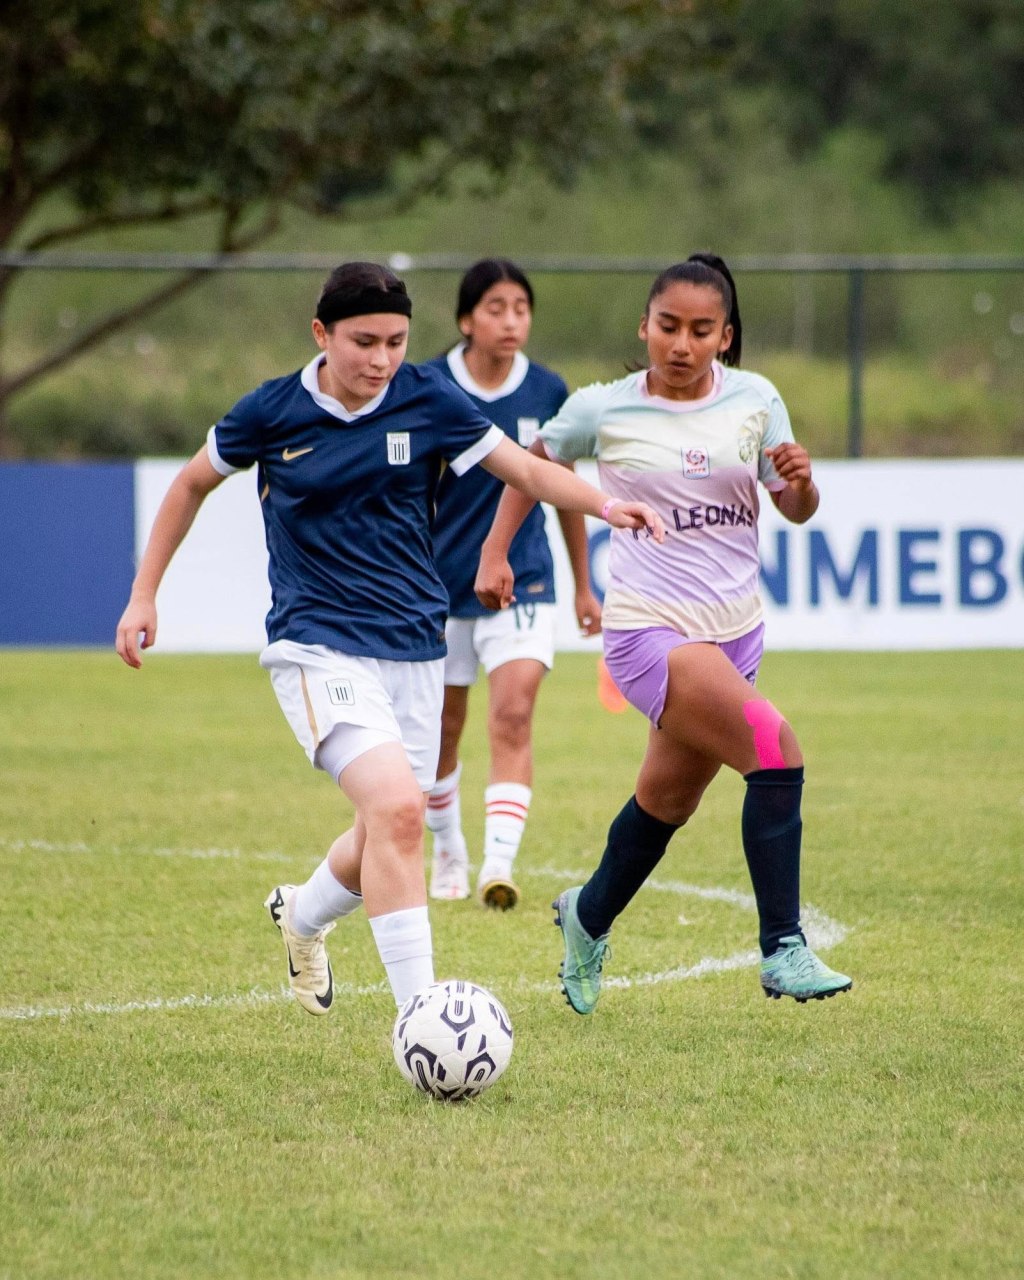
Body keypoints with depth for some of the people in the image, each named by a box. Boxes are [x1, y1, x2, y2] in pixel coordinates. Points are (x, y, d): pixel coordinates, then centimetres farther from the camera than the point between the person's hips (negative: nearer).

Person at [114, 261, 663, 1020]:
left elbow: (527, 470, 0)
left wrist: (604, 504, -18)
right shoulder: (273, 411, -5)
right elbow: (193, 482, 11)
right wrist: (144, 594, 10)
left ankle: (303, 916, 48)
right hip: (319, 647, -4)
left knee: (387, 839, 12)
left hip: (414, 648, 4)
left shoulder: (427, 401, -2)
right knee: (396, 807, -25)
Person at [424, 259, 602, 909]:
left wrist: (584, 585, 16)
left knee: (513, 719, -17)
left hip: (522, 584, 0)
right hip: (440, 585, 0)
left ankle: (498, 864, -24)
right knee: (441, 733, 11)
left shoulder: (548, 392, -1)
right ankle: (450, 854, 33)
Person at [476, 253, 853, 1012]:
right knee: (775, 745, -26)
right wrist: (495, 553, 11)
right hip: (649, 629, -5)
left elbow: (797, 512, 1)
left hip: (735, 630, 5)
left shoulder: (753, 401, 1)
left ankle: (589, 919, 47)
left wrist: (799, 479, -20)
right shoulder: (603, 410, -4)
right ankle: (783, 951, -23)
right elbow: (534, 463, 14)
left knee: (670, 799, 19)